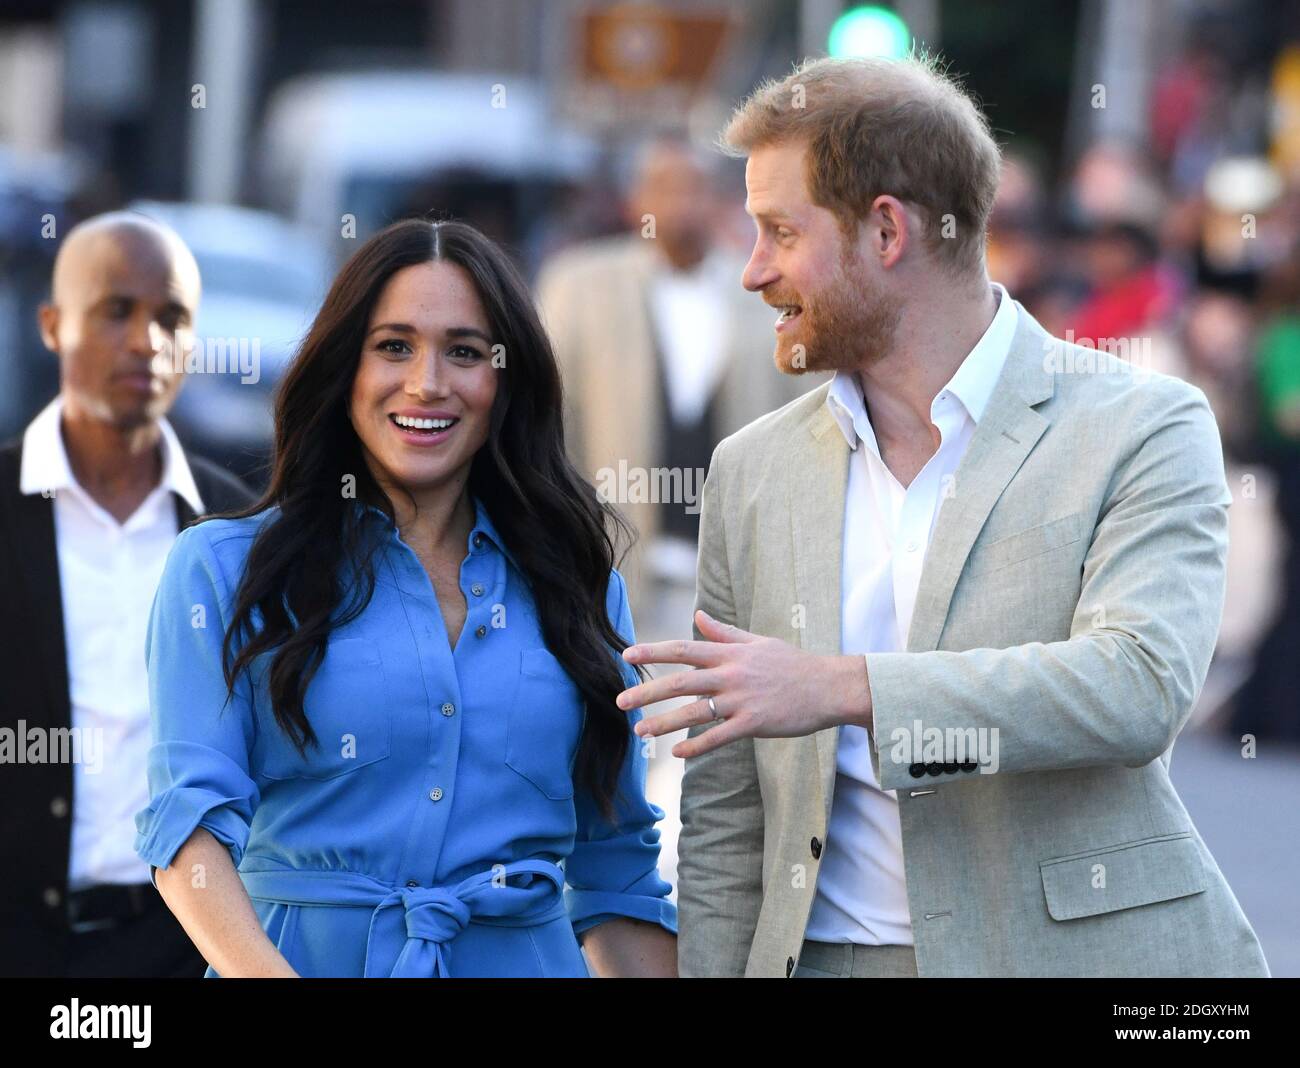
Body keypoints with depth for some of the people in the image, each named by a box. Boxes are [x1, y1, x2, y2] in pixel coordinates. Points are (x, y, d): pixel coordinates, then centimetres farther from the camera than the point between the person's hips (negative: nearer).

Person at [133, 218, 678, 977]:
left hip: (528, 955, 2)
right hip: (308, 953, -2)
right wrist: (267, 974, -26)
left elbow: (618, 872, 12)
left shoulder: (579, 585, 10)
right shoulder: (223, 570, 2)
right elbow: (192, 816, -10)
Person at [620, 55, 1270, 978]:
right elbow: (725, 821, 12)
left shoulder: (1143, 429, -4)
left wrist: (844, 689, -26)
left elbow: (1139, 686, -19)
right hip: (826, 956, 4)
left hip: (1082, 948, -4)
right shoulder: (754, 471, 10)